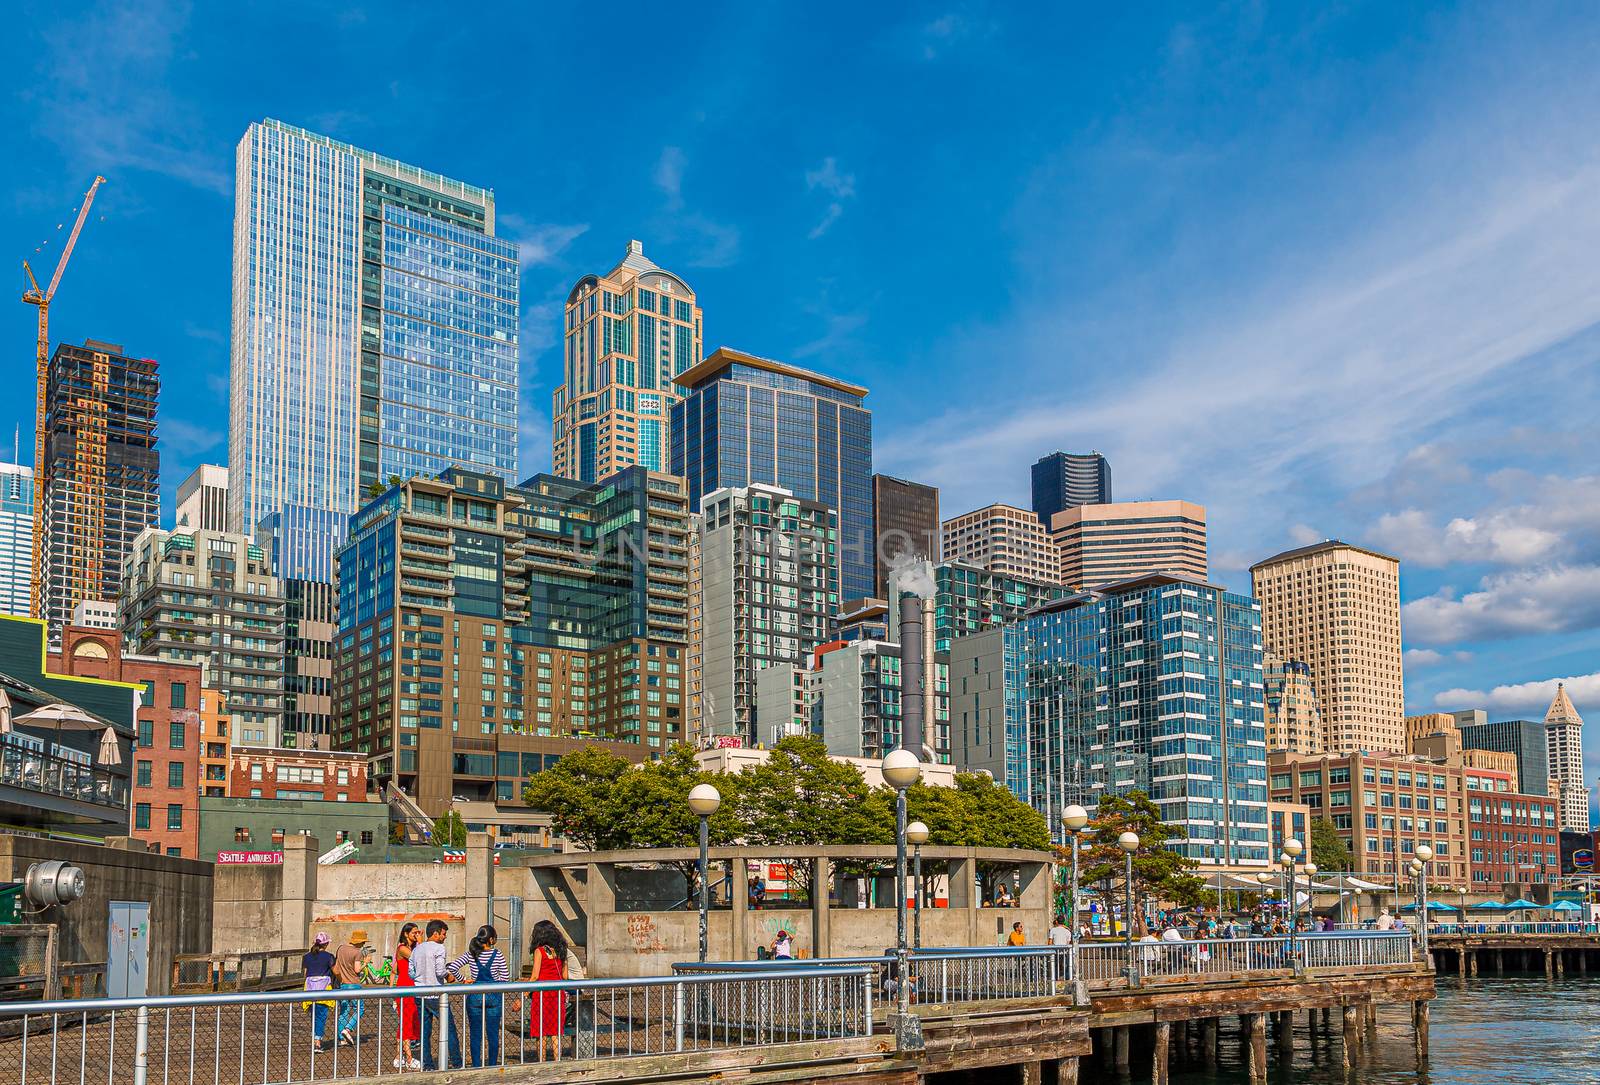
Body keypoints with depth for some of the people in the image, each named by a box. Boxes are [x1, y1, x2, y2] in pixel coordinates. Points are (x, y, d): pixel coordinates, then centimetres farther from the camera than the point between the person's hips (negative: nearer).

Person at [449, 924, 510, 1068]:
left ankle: (476, 1067, 9)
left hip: (475, 997, 1)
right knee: (493, 1033, 9)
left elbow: (451, 967, -10)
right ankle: (492, 1066, 14)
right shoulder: (498, 955, -6)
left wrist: (463, 980, 1)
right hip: (494, 997, -1)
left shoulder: (471, 954, -2)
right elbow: (506, 978, -8)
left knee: (475, 1034, 9)